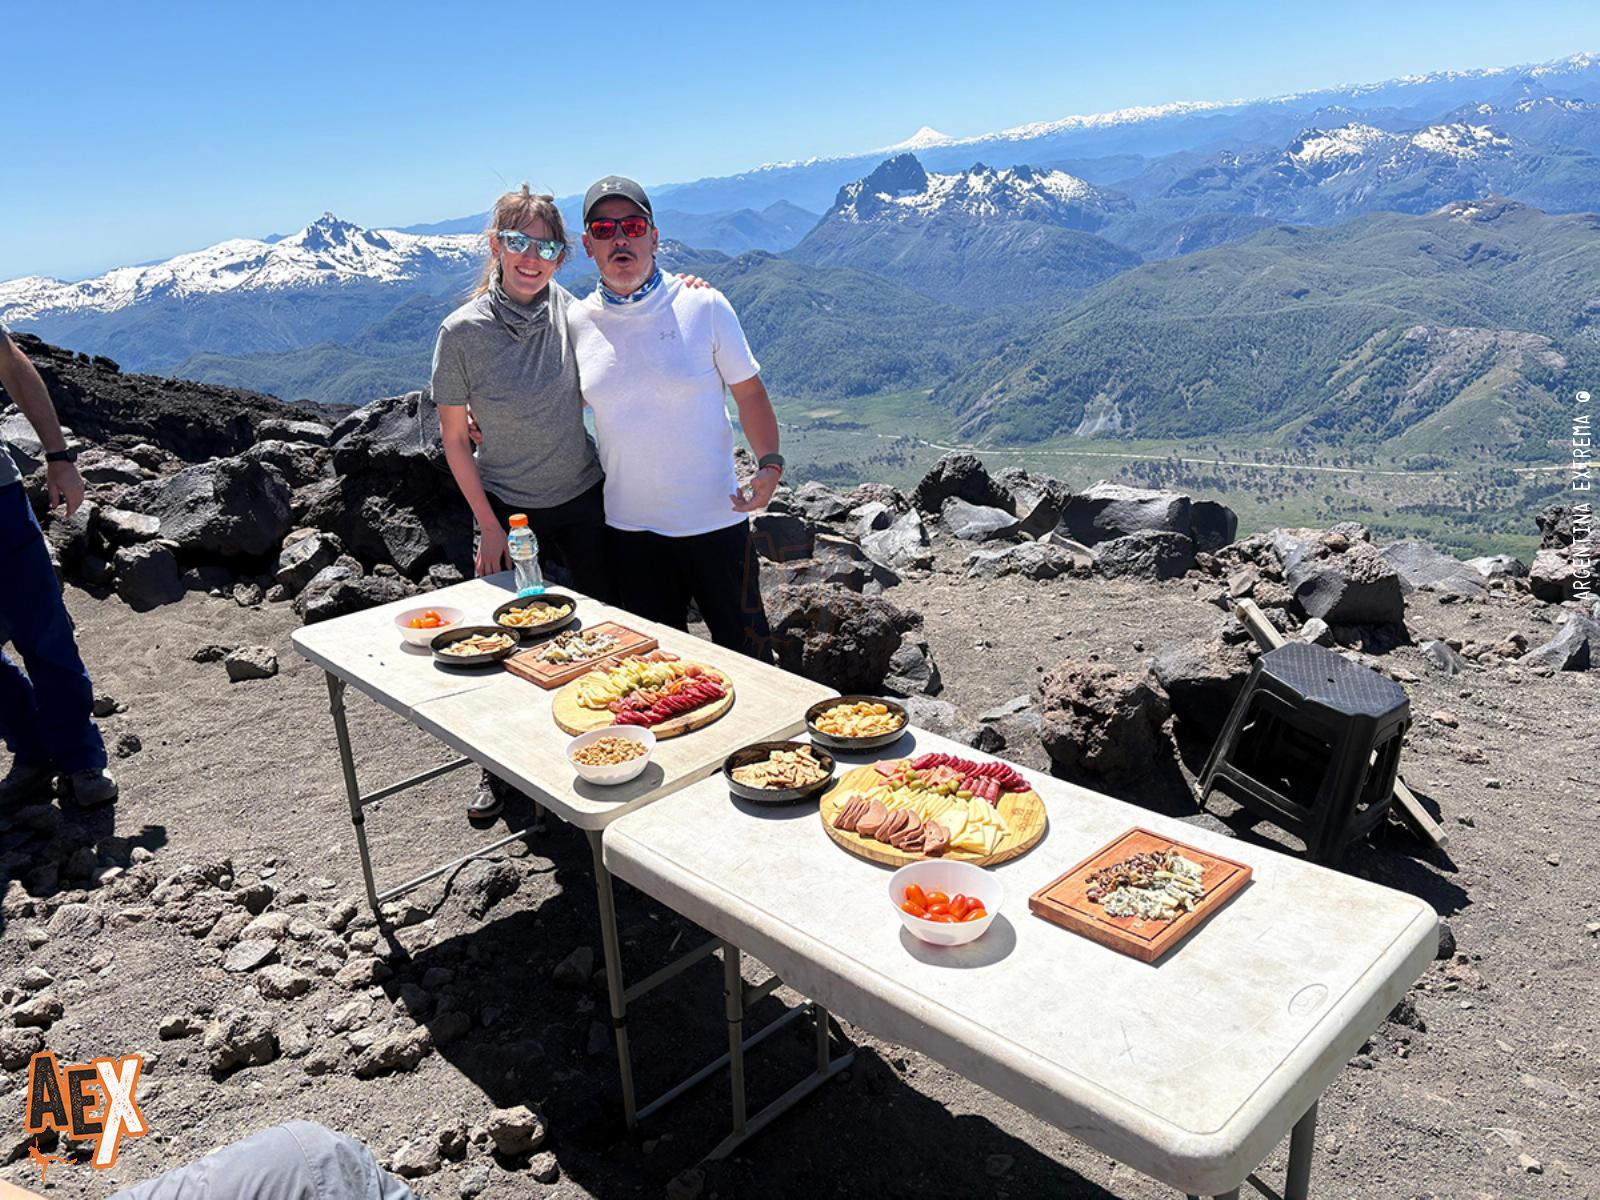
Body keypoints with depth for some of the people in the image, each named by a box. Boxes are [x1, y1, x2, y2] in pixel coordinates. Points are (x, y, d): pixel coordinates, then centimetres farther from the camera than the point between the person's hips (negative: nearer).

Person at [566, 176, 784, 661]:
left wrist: (769, 463, -15)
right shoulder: (576, 322, 2)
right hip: (630, 526, 3)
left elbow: (749, 391, -1)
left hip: (715, 517, -2)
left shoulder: (703, 305, -5)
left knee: (746, 652, 9)